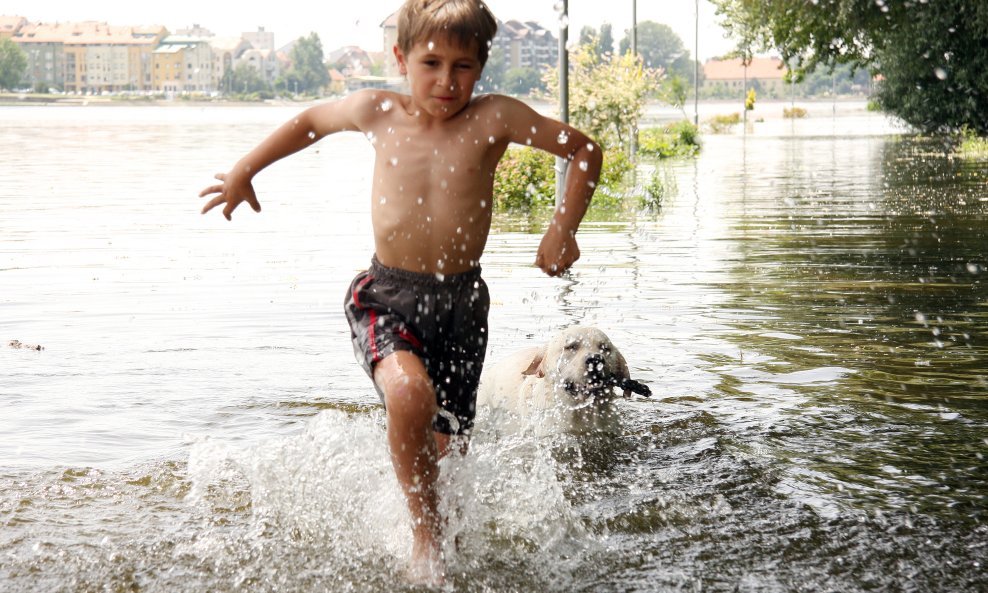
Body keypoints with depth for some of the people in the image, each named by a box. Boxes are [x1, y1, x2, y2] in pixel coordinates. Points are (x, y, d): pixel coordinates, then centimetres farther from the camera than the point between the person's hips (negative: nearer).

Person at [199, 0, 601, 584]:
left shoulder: (494, 119, -8)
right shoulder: (377, 113, -2)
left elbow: (585, 150, -1)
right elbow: (311, 121, 18)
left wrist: (564, 229, -8)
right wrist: (244, 171, 22)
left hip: (462, 300, 1)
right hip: (387, 295, -1)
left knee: (447, 445, 10)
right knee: (411, 394, -31)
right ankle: (426, 531, -10)